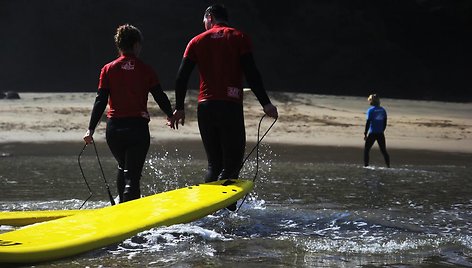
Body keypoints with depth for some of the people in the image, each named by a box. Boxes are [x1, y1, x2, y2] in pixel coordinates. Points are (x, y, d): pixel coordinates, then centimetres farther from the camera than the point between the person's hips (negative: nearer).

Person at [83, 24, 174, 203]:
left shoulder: (108, 69, 2)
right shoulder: (145, 70, -1)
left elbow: (100, 101, -2)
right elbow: (160, 97, 6)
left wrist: (91, 129, 0)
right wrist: (170, 116, 25)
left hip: (114, 128, 2)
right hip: (138, 127, -2)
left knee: (123, 168, 26)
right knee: (132, 174, -3)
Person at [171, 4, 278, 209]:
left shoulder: (197, 41, 11)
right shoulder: (239, 38, 4)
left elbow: (181, 77, 8)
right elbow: (251, 74, -6)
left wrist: (179, 108, 17)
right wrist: (266, 103, -5)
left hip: (205, 108, 3)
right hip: (231, 107, -3)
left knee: (215, 165, 13)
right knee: (233, 162, 0)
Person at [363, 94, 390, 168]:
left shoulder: (371, 110, -9)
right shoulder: (383, 110, 7)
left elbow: (368, 122, -11)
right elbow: (385, 123, 10)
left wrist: (365, 134, -7)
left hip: (372, 134, -5)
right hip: (381, 134, 5)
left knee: (366, 150, 6)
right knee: (384, 151, 11)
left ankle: (366, 166, 0)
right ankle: (388, 166, 7)